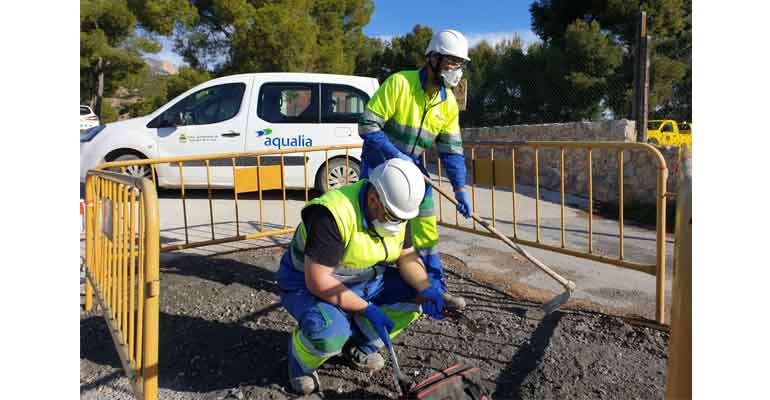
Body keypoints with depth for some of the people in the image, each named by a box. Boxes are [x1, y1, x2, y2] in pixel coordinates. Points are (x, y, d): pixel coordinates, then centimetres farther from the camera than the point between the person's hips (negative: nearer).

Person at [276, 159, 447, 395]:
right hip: (308, 284, -7)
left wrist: (425, 288, -21)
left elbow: (407, 256, -2)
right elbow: (318, 281, -32)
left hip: (364, 281, 7)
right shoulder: (333, 214, -32)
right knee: (330, 334, -35)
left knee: (415, 293, -8)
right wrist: (367, 309, -29)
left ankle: (361, 345, 12)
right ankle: (301, 359, 3)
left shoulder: (395, 209, -7)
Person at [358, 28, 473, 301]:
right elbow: (367, 126, -21)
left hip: (413, 165, 6)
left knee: (425, 227, 6)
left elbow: (452, 148, 0)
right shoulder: (398, 83, -21)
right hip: (379, 161, -5)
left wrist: (460, 188, -8)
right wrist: (395, 155, -27)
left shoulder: (448, 103, -2)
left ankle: (435, 288, 19)